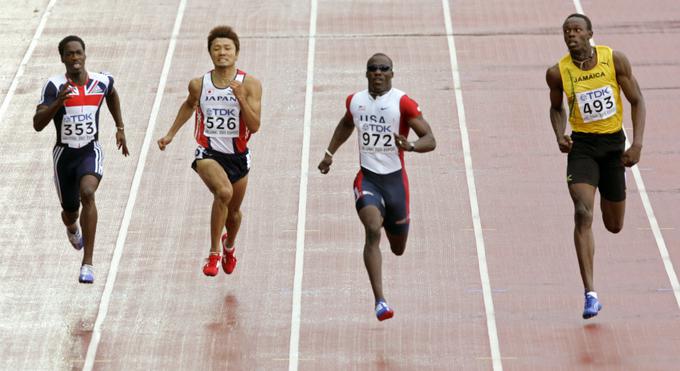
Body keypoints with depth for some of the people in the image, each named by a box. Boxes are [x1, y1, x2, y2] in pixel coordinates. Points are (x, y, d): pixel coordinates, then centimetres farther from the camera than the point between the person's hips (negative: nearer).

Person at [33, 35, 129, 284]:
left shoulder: (102, 81, -5)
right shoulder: (54, 86, -14)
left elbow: (112, 95, 22)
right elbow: (37, 124, -22)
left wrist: (120, 128, 21)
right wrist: (58, 102, -37)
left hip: (90, 151, 0)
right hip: (64, 153, 0)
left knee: (87, 193, -30)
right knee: (70, 212, 15)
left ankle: (87, 263, -29)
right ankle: (72, 229, 59)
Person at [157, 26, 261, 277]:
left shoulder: (250, 84, -10)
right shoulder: (199, 84, -5)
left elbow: (255, 126, -16)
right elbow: (189, 105, 19)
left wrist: (241, 98, -28)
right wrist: (171, 134, 19)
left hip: (237, 155, 2)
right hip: (208, 152, -2)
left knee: (234, 210, 21)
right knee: (224, 191, -32)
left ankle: (229, 245, 56)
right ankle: (214, 253, -21)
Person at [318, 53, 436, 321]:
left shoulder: (403, 103, -11)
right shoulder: (355, 101, 3)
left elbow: (430, 140, -14)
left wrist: (410, 146, -34)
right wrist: (330, 153, 26)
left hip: (395, 178, -1)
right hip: (367, 177, 1)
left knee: (398, 248, 15)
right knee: (373, 230, -27)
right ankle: (380, 301, -32)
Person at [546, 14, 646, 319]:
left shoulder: (615, 60, -9)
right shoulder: (558, 72, -8)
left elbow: (637, 101, -1)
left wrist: (637, 144, -10)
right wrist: (560, 136, -7)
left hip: (613, 143, 1)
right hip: (582, 145, -1)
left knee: (614, 226, 12)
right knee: (583, 214, -22)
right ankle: (590, 295, -23)